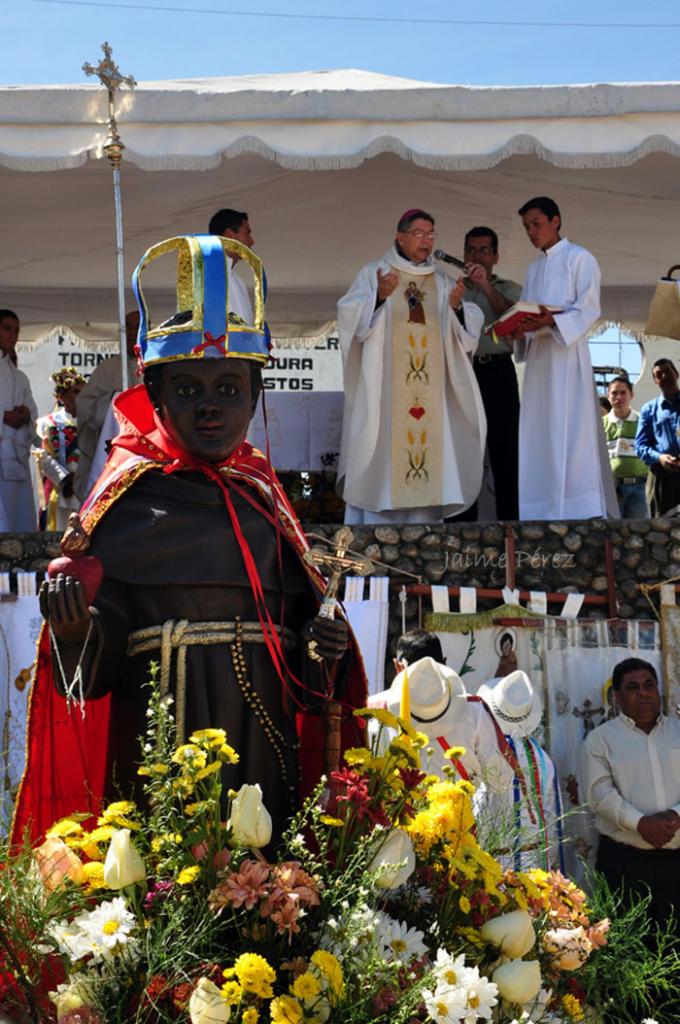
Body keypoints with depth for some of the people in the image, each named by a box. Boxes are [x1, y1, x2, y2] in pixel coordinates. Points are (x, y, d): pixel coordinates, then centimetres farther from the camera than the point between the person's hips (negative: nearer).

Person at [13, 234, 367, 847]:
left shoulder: (262, 496, 12)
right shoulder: (130, 500, -1)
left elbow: (300, 614, 18)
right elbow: (89, 677, -4)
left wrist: (321, 647, -3)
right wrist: (72, 629, -24)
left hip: (267, 743, 4)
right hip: (164, 747, -4)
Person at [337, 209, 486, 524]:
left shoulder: (442, 282, 17)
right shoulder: (373, 273, 7)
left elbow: (470, 327, 8)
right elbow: (351, 317, -6)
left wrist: (457, 308, -13)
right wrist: (379, 297, -24)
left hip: (429, 391, 4)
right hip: (385, 389, -3)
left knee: (428, 447, -1)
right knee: (384, 450, -9)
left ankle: (423, 524, 1)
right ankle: (375, 523, -8)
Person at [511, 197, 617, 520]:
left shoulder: (579, 258, 1)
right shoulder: (534, 269, 22)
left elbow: (589, 310, -8)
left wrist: (552, 321, -23)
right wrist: (520, 330, -3)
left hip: (567, 354, -7)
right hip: (537, 357, 7)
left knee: (570, 432, -13)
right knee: (539, 435, 1)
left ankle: (582, 511, -14)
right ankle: (545, 514, 2)